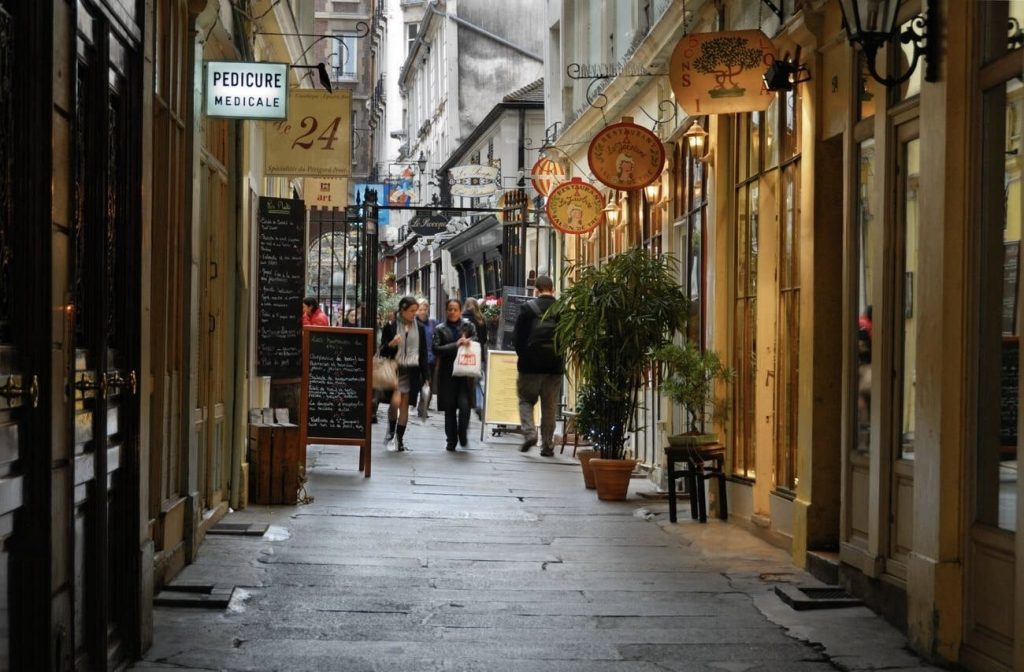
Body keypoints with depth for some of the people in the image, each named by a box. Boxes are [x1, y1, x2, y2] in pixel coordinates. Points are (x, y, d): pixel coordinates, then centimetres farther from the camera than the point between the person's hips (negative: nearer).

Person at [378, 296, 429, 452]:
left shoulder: (419, 328, 9)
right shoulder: (390, 326, 0)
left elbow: (423, 352, 13)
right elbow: (383, 351, 2)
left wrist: (425, 376, 9)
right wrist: (391, 344, -20)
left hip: (412, 370, 3)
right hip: (395, 368, -3)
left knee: (405, 405, 4)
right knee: (395, 401, -17)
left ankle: (400, 439, 12)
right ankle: (391, 431, 6)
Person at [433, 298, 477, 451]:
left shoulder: (468, 326, 8)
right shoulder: (440, 329, 6)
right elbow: (436, 349, -5)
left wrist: (468, 342, -15)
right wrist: (456, 345, -14)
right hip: (447, 374, 1)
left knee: (464, 404, -13)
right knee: (450, 407, 4)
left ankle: (463, 434, 9)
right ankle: (451, 440, 14)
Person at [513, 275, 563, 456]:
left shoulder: (528, 307, -6)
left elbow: (517, 336, -5)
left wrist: (523, 355, 8)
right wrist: (558, 355, 13)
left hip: (530, 364, -2)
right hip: (555, 366, 2)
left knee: (526, 400, 12)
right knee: (550, 407, 9)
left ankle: (529, 432, -8)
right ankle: (547, 445, 10)